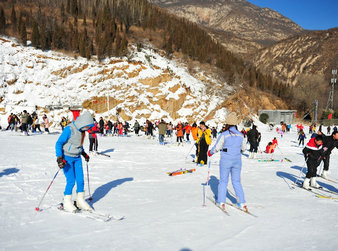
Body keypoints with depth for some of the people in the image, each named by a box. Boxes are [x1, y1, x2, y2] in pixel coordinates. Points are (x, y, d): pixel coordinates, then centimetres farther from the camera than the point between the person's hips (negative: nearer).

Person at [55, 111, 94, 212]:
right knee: (71, 181, -8)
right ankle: (67, 202, 8)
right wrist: (59, 158, -23)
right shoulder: (69, 129, -21)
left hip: (77, 158, 7)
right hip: (67, 158, -6)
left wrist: (84, 153, 23)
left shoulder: (82, 130, 2)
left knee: (80, 180, 3)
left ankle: (80, 201, 16)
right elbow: (58, 143, -18)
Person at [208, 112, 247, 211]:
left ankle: (221, 202, 15)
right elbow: (243, 148, 11)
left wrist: (210, 152, 13)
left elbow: (216, 148, -7)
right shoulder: (240, 135, 0)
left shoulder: (224, 135, -13)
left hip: (226, 161, -3)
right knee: (237, 181, 13)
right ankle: (242, 202, 9)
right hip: (237, 161, 3)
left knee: (223, 181, 11)